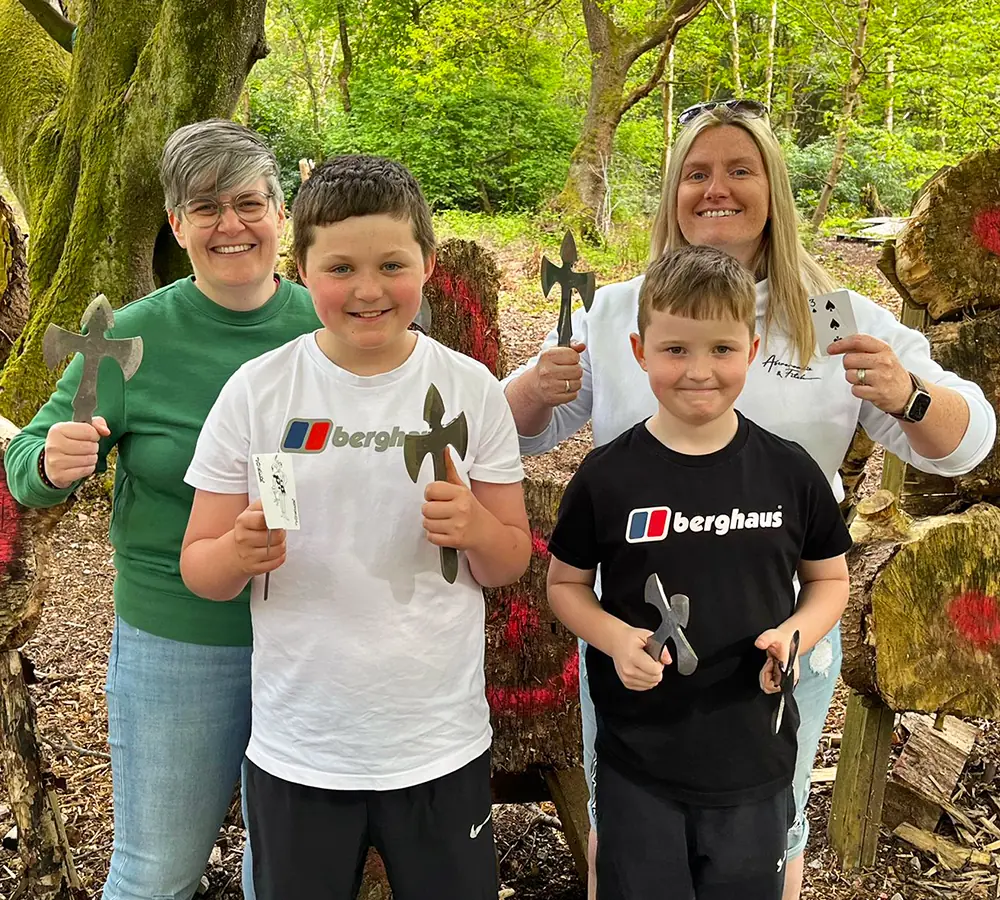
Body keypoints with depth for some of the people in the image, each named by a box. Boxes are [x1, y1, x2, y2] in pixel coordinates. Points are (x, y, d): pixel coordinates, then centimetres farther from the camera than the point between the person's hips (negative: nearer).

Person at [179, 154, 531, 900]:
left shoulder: (471, 389, -5)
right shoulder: (256, 392, -7)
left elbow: (513, 563, 2)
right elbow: (199, 569, -1)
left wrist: (474, 528, -20)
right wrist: (240, 552, -23)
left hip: (442, 746, 1)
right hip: (297, 752, 0)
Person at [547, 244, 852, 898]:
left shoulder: (790, 472, -6)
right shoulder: (608, 476, -9)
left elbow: (830, 579, 7)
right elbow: (566, 583, 2)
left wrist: (793, 635, -12)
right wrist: (615, 637, -17)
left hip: (755, 765, 2)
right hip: (637, 766, -1)